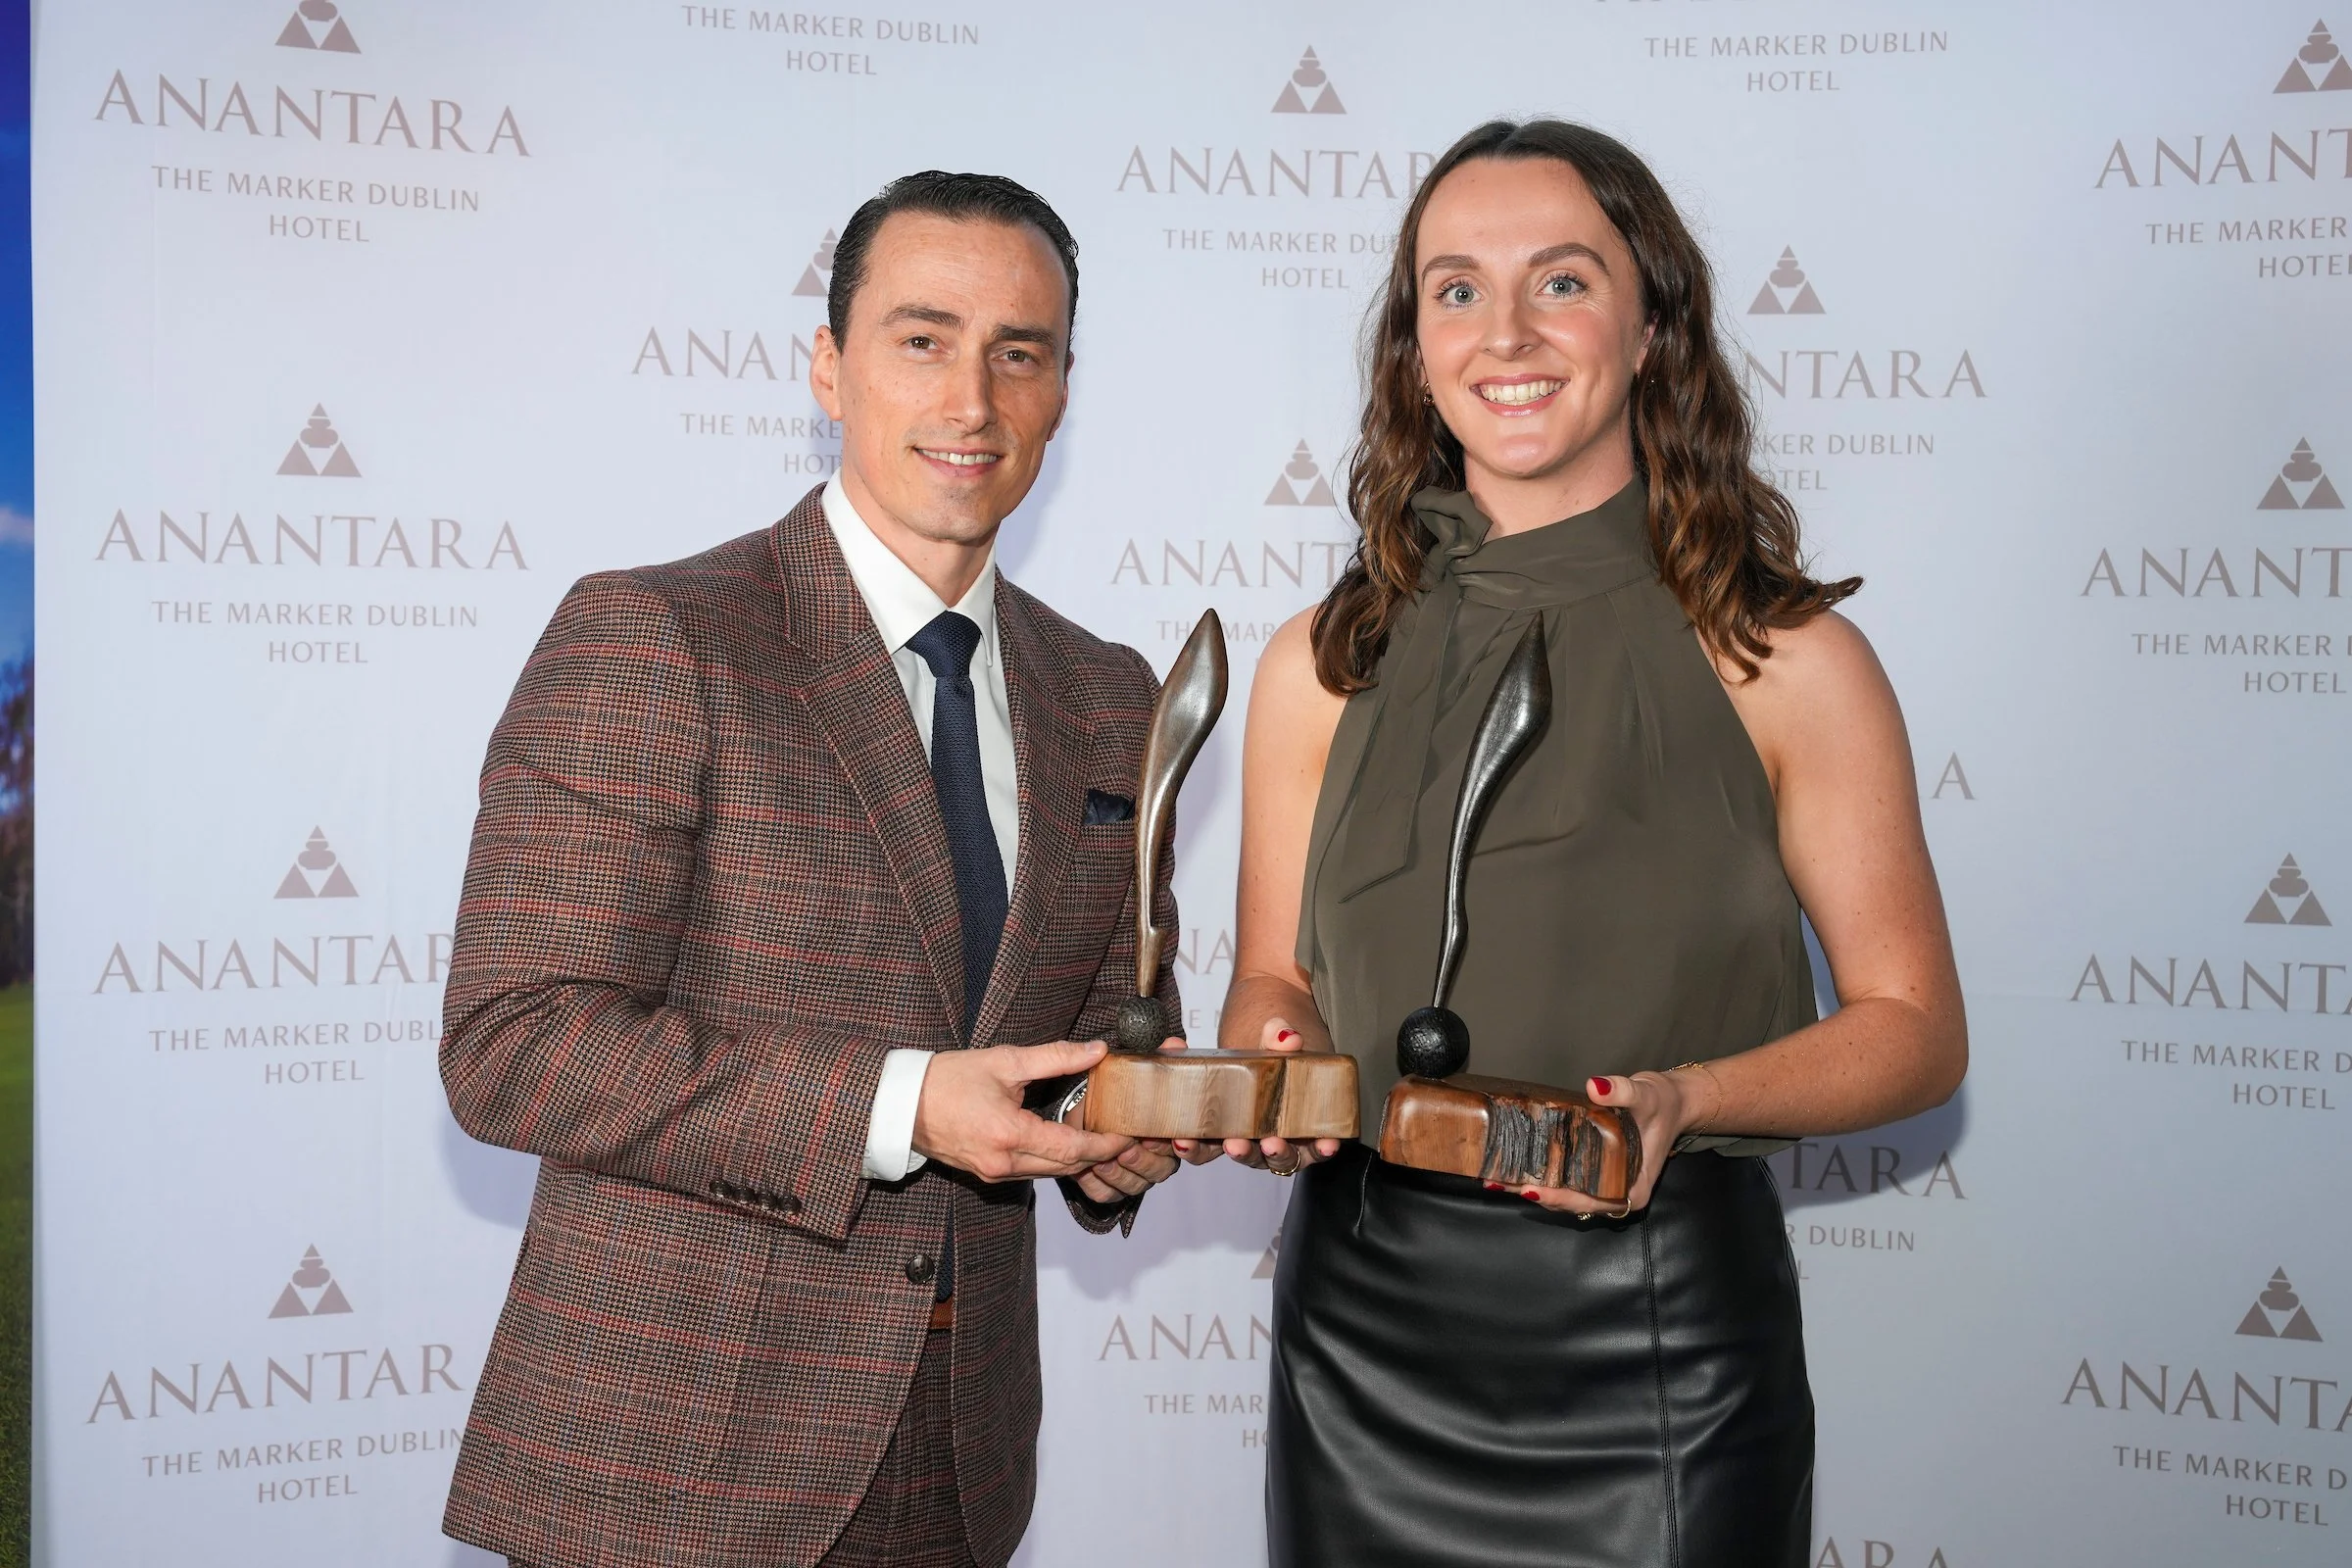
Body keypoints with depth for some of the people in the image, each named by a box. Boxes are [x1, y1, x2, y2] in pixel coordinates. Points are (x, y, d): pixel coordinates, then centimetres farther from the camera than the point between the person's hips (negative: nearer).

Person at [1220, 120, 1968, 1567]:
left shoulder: (1787, 661, -5)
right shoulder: (1322, 666, 3)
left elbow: (1914, 1028, -1)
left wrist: (1683, 1102, -18)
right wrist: (1277, 1070, -10)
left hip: (1657, 1344, -2)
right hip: (1367, 1326, 3)